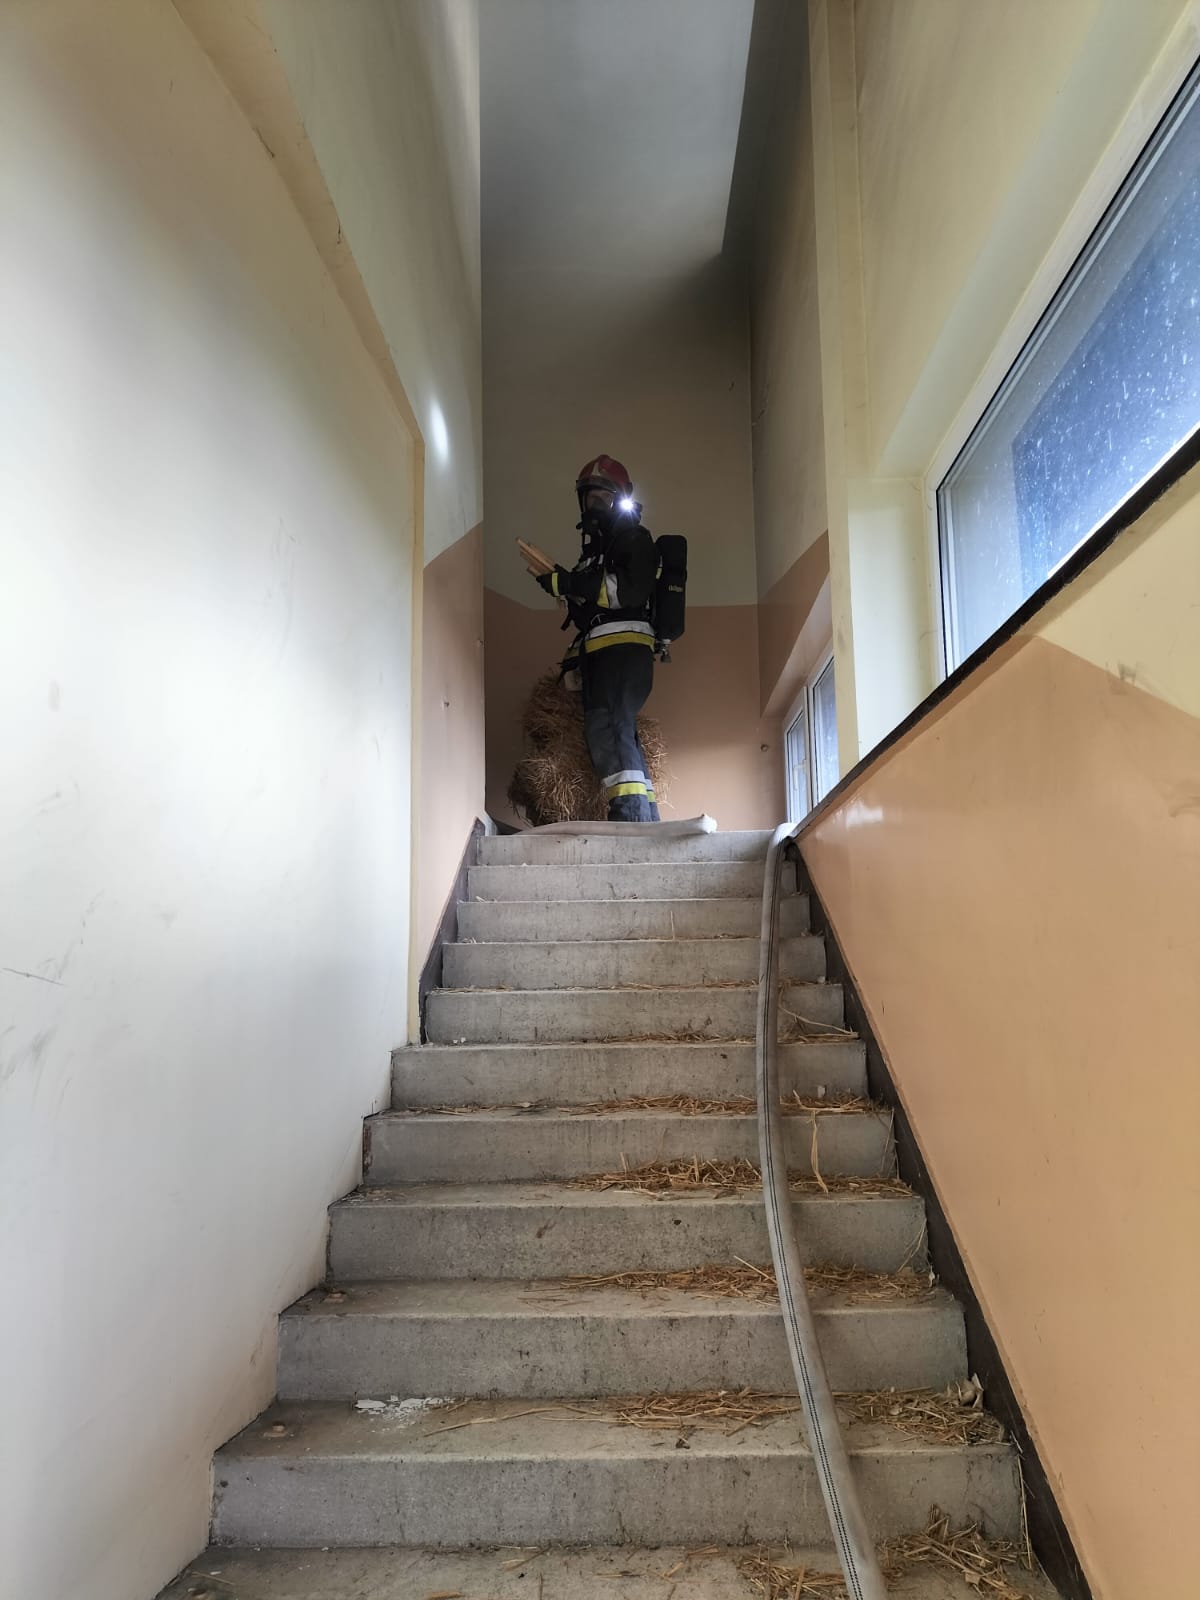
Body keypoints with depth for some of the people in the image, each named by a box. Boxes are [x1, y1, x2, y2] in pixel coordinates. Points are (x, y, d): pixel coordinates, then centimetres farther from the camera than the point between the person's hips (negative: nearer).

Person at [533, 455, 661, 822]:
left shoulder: (634, 538, 3)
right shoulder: (593, 551, 29)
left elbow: (631, 589, -16)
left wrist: (570, 584, -17)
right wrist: (574, 657, 19)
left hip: (625, 649, -10)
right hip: (599, 655, 10)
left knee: (607, 725, -26)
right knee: (619, 736, 8)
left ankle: (631, 811, -35)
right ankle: (648, 820, 10)